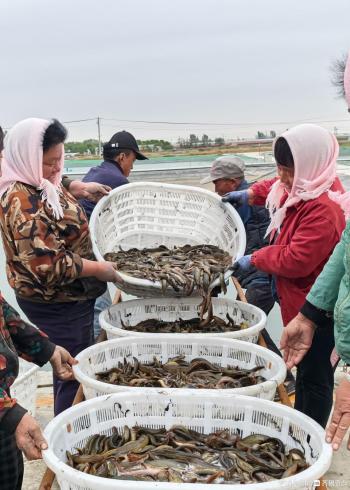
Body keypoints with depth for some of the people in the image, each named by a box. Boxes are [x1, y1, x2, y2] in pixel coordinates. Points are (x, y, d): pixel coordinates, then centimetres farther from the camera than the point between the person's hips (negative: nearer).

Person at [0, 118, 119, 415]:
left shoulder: (40, 186, 5)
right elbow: (48, 264, -30)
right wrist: (100, 269, -21)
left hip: (70, 296, 10)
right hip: (58, 303, -10)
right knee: (73, 373, 3)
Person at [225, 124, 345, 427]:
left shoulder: (323, 208, -28)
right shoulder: (305, 189, 3)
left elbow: (295, 260, -28)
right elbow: (276, 188, 29)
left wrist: (255, 259, -15)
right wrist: (251, 193, 17)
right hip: (301, 302, 10)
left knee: (313, 375, 2)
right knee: (306, 371, 21)